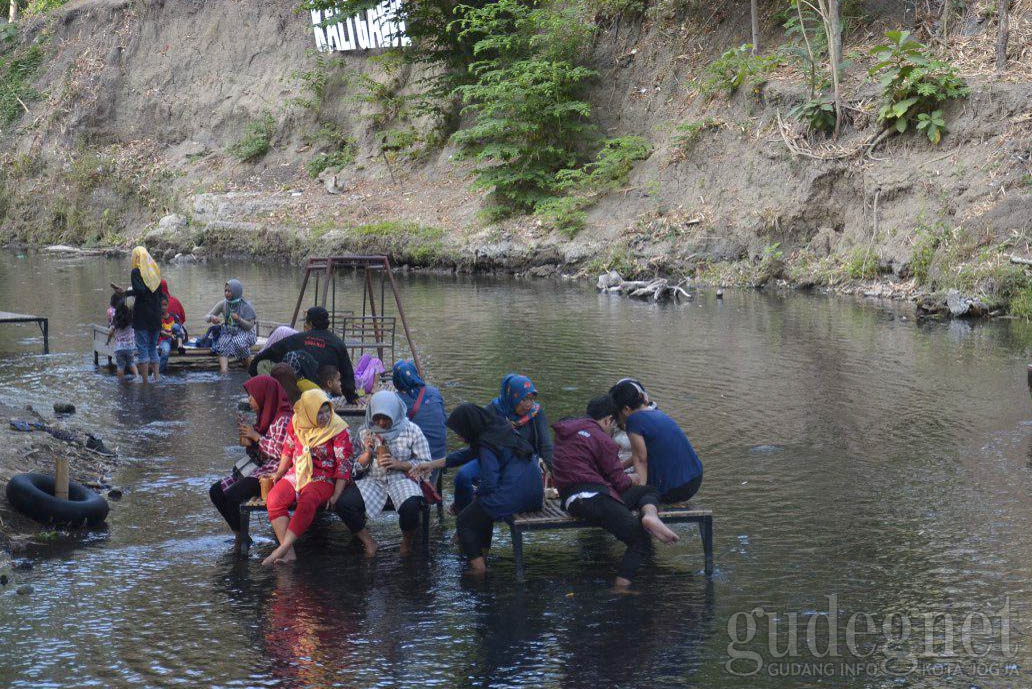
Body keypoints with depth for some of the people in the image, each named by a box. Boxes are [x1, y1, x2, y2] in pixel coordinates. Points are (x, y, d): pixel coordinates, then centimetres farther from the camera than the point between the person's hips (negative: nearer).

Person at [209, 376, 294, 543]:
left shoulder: (284, 419, -12)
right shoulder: (266, 417, 17)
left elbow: (282, 452, -22)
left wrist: (257, 437, -13)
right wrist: (249, 442, -2)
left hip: (275, 473, -10)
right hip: (262, 470, 10)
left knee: (230, 496, -25)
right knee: (216, 491, -1)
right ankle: (239, 535, 2)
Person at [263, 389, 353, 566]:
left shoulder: (339, 430, -10)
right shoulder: (297, 422, 3)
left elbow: (344, 464, -11)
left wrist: (336, 495, -17)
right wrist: (279, 474, 18)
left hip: (323, 479, -4)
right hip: (297, 475, 4)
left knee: (307, 503, -37)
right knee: (274, 499, -25)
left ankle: (281, 549, -39)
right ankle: (288, 552, -33)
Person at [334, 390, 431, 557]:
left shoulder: (411, 431, -2)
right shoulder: (365, 432, 7)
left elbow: (425, 463, 0)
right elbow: (357, 467, 10)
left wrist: (398, 464, -14)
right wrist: (367, 452, -11)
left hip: (401, 479, -3)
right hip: (372, 480, 3)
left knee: (410, 506, -36)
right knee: (342, 503, -23)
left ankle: (407, 543, -2)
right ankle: (368, 542, 0)